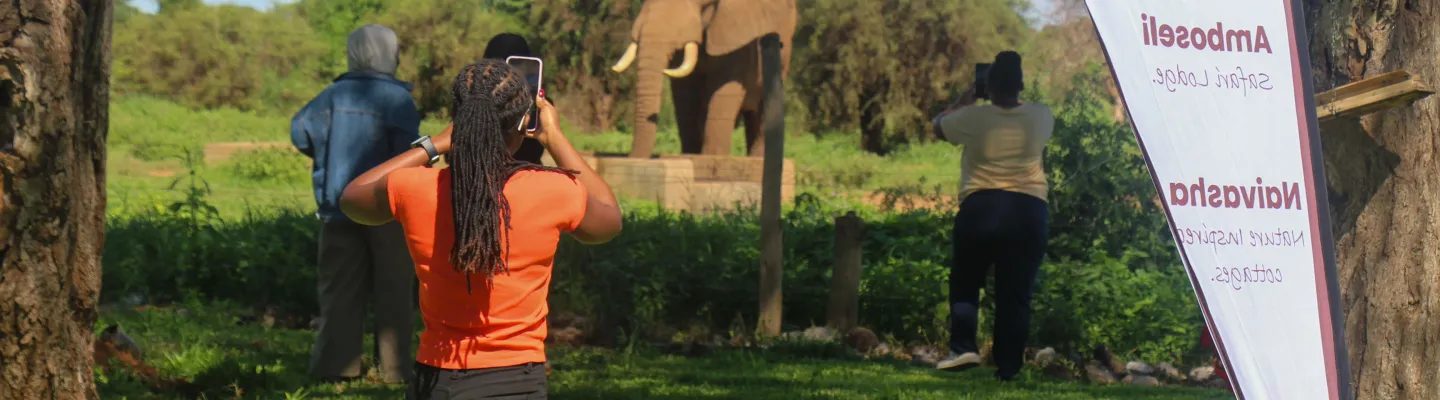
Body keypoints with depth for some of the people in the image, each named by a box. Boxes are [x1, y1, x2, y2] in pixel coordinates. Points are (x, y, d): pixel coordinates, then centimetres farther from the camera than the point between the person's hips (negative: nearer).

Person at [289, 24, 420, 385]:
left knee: (340, 290, 8)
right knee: (393, 292, 5)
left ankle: (336, 365, 2)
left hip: (340, 207, 4)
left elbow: (300, 131, 1)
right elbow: (408, 151, -21)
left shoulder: (333, 95, 4)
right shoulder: (396, 97, -11)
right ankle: (394, 368, 5)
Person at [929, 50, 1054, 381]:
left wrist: (963, 101, 27)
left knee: (965, 283, 13)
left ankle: (963, 347, -4)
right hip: (1029, 211, 2)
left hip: (981, 208, -2)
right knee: (1016, 294, 4)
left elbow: (939, 126, 16)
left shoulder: (974, 117, -4)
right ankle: (1008, 367, 3)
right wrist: (1015, 99, 32)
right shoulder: (1040, 117, 3)